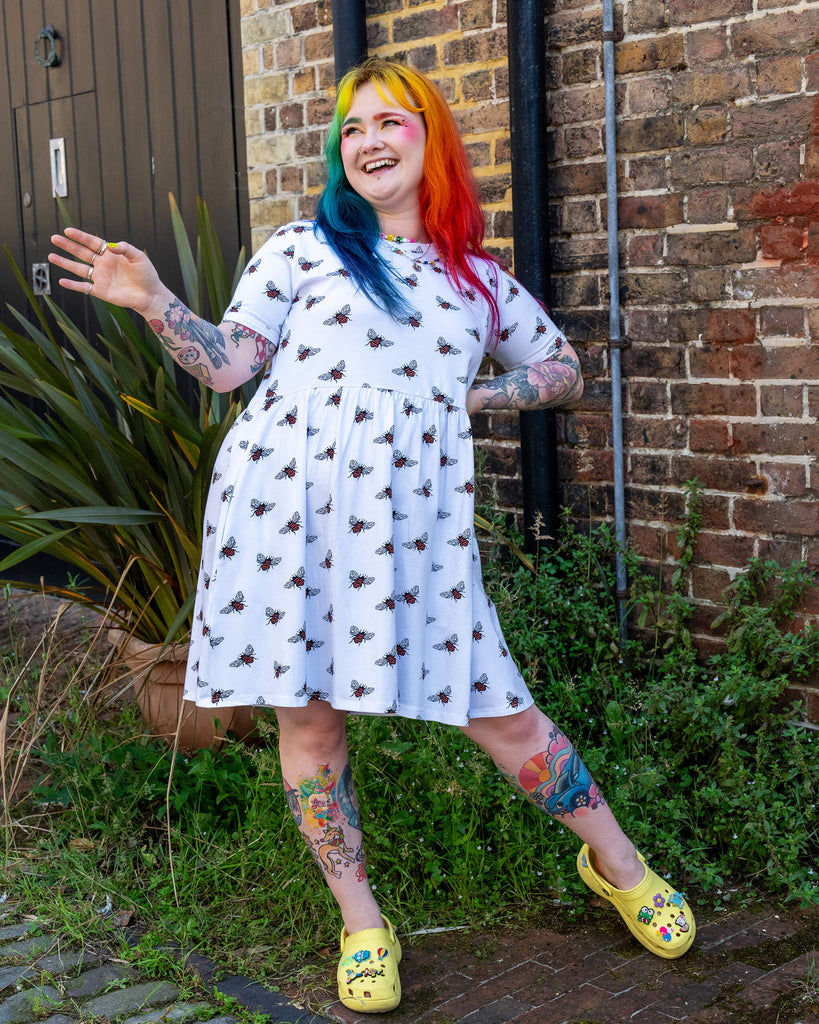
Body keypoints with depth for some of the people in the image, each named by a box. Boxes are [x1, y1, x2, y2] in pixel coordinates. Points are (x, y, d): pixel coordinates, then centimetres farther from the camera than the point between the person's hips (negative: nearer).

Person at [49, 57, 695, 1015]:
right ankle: (361, 924, 21)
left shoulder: (481, 279, 16)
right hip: (289, 499, 0)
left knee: (497, 710, 2)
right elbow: (228, 363, 3)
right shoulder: (300, 247, 10)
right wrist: (153, 301, -11)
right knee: (307, 713, 4)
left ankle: (617, 863, 25)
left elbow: (564, 370, 25)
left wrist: (471, 396, 10)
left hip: (413, 516, 1)